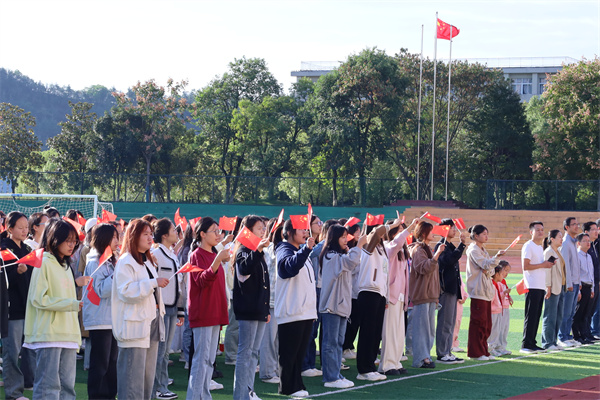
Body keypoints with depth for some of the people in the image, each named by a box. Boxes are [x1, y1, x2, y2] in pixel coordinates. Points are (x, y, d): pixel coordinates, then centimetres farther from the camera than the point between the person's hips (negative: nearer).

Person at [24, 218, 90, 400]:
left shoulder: (66, 266, 19)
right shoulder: (44, 263, -7)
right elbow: (38, 299, -13)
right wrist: (71, 304, -15)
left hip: (68, 335, 8)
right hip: (48, 335, -8)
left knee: (67, 385, 7)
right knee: (48, 385, -8)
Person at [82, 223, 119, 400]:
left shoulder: (110, 261, 15)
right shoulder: (94, 262, -11)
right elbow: (101, 290, -19)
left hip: (112, 319, 9)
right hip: (100, 320, -9)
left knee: (112, 362, 11)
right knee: (100, 364, -4)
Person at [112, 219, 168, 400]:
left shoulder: (148, 261, 19)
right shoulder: (125, 262, -10)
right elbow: (125, 291, -21)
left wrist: (159, 311, 23)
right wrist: (153, 283, -23)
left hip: (151, 321, 9)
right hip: (135, 324, -9)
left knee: (148, 372, 10)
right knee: (133, 373, -10)